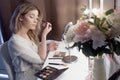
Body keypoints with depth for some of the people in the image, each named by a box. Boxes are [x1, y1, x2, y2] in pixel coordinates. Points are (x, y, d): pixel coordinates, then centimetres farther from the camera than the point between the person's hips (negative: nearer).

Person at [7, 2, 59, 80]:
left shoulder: (30, 35, 3)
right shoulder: (15, 41, -22)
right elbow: (41, 59, -20)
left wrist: (47, 48, -6)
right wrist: (44, 35, -20)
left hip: (39, 71, 7)